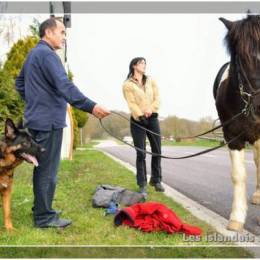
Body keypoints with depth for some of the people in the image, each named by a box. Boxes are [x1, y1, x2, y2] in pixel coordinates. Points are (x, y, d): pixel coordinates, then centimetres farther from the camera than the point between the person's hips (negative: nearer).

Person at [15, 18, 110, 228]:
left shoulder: (33, 54, 17)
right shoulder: (47, 54, -15)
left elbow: (19, 82, 27)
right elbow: (65, 86, -26)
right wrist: (91, 107, -30)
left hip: (37, 119, 10)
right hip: (48, 121, -10)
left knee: (42, 167, 18)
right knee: (48, 170, -3)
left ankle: (41, 208, 29)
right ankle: (44, 217, 5)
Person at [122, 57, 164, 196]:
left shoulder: (151, 81, 15)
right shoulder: (128, 84, 2)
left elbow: (157, 99, 5)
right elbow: (131, 103, -9)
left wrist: (150, 109, -14)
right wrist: (141, 116, -23)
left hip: (152, 118, 4)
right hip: (137, 120, -4)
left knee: (157, 150, 4)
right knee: (141, 153, -5)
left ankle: (156, 180, 18)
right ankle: (142, 184, 1)